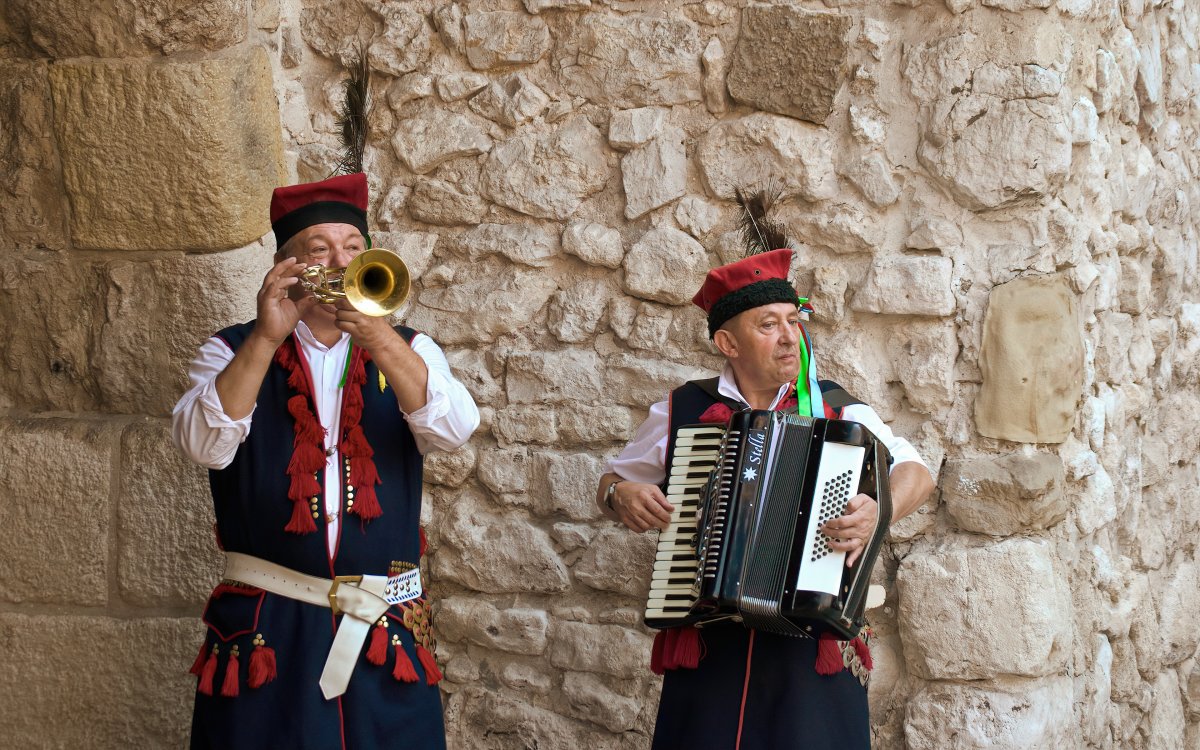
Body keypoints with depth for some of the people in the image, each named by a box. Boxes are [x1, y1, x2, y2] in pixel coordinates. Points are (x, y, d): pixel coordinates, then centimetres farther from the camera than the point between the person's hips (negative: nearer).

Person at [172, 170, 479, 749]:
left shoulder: (407, 351, 12)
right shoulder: (234, 353, 7)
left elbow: (453, 429, -9)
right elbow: (204, 445, -12)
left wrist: (378, 339, -22)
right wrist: (266, 338, -20)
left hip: (386, 636, 2)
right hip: (266, 636, -1)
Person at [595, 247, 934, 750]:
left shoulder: (837, 412, 6)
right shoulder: (681, 412, 9)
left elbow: (915, 474, 1)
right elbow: (613, 482, 21)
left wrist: (879, 512, -20)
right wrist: (620, 496, -2)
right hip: (708, 644, 1)